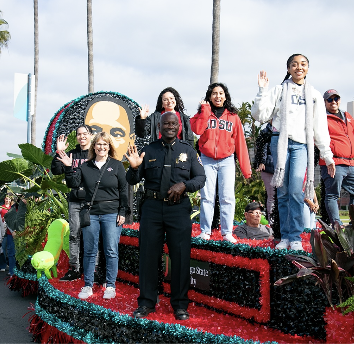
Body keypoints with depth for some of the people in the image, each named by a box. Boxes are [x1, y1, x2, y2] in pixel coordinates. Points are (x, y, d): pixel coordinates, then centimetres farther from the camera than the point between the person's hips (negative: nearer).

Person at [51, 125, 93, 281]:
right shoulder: (72, 154, 12)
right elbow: (56, 171, 6)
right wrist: (59, 153, -4)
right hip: (75, 201, 4)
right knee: (74, 234, 5)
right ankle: (74, 268, 13)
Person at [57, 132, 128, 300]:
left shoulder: (117, 165, 2)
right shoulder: (85, 166, 8)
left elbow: (123, 190, 1)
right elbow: (73, 184, 3)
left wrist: (122, 212, -4)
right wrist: (68, 168, -10)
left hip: (112, 214, -2)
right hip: (91, 214, 2)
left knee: (111, 251, 1)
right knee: (89, 251, 7)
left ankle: (111, 286, 14)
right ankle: (88, 286, 19)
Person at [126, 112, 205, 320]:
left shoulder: (188, 151, 9)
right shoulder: (148, 151, 9)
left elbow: (201, 178, 5)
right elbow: (132, 181, 8)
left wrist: (184, 185, -13)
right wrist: (134, 168, -14)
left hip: (179, 208, -1)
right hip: (152, 207, 1)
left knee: (180, 257, 3)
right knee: (148, 255, 5)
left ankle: (180, 304, 16)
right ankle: (147, 302, 18)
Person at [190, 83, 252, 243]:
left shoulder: (233, 116, 9)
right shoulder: (203, 113, 9)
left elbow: (240, 142, 7)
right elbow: (197, 129, -12)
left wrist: (245, 167, 3)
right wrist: (205, 110, -7)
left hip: (227, 160, 0)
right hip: (207, 160, 0)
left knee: (227, 197, -4)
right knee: (207, 197, -1)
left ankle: (227, 232, 1)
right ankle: (205, 231, 5)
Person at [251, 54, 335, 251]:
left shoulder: (314, 95, 15)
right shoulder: (279, 91, 10)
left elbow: (320, 128, 14)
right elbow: (260, 115, 3)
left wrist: (328, 155, 10)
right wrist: (263, 91, -6)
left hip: (301, 145, 0)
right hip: (280, 142, 0)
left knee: (296, 191, -14)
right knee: (283, 192, 1)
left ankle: (296, 238, -5)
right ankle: (285, 236, 10)